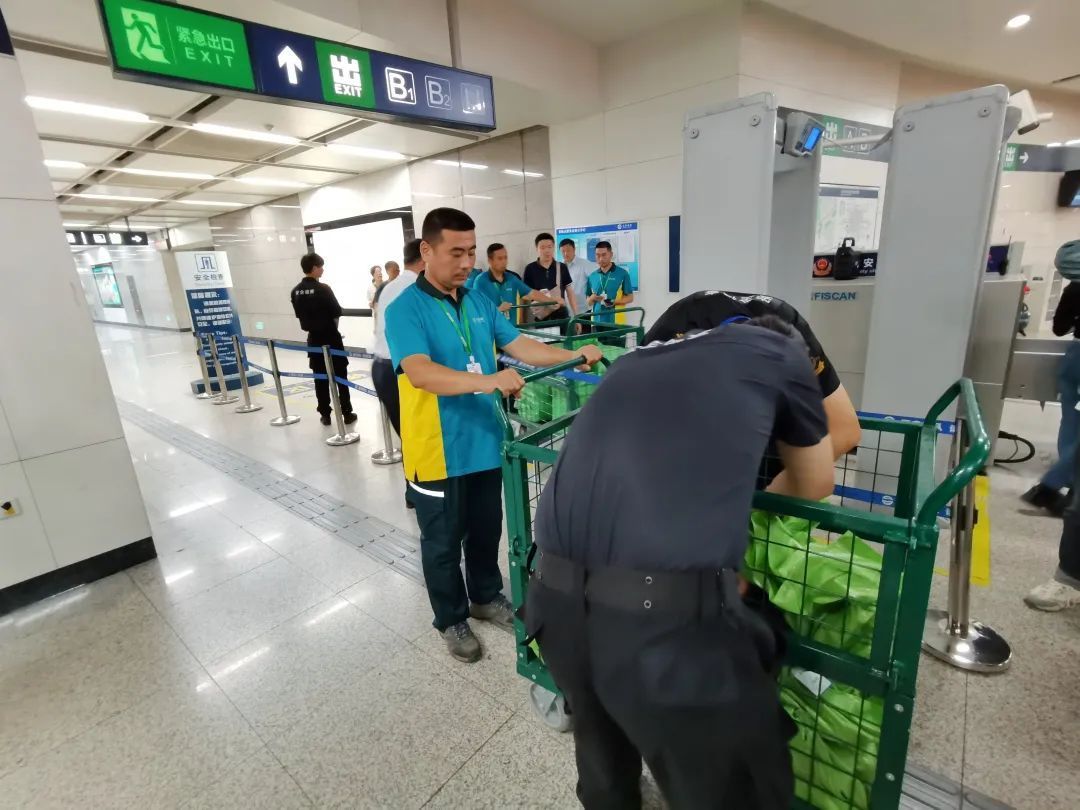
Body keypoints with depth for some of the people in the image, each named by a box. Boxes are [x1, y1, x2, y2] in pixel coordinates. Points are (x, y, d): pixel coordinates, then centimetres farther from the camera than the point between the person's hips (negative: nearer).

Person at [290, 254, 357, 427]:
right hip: (330, 337, -5)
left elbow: (299, 314, 9)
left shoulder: (295, 292, 2)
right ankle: (347, 413, 7)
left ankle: (325, 414, 14)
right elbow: (337, 312, -13)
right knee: (340, 376, 4)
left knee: (320, 379, 10)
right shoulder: (323, 289, -16)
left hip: (313, 338, 5)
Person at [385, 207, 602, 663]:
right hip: (438, 453, -6)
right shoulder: (405, 310, -14)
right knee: (443, 542, 13)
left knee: (486, 531, 22)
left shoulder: (479, 303, 6)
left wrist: (572, 356, -9)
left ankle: (487, 597, 45)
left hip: (484, 444, 6)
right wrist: (487, 381, -42)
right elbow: (419, 372, -29)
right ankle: (451, 619, 35)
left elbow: (518, 346, 5)